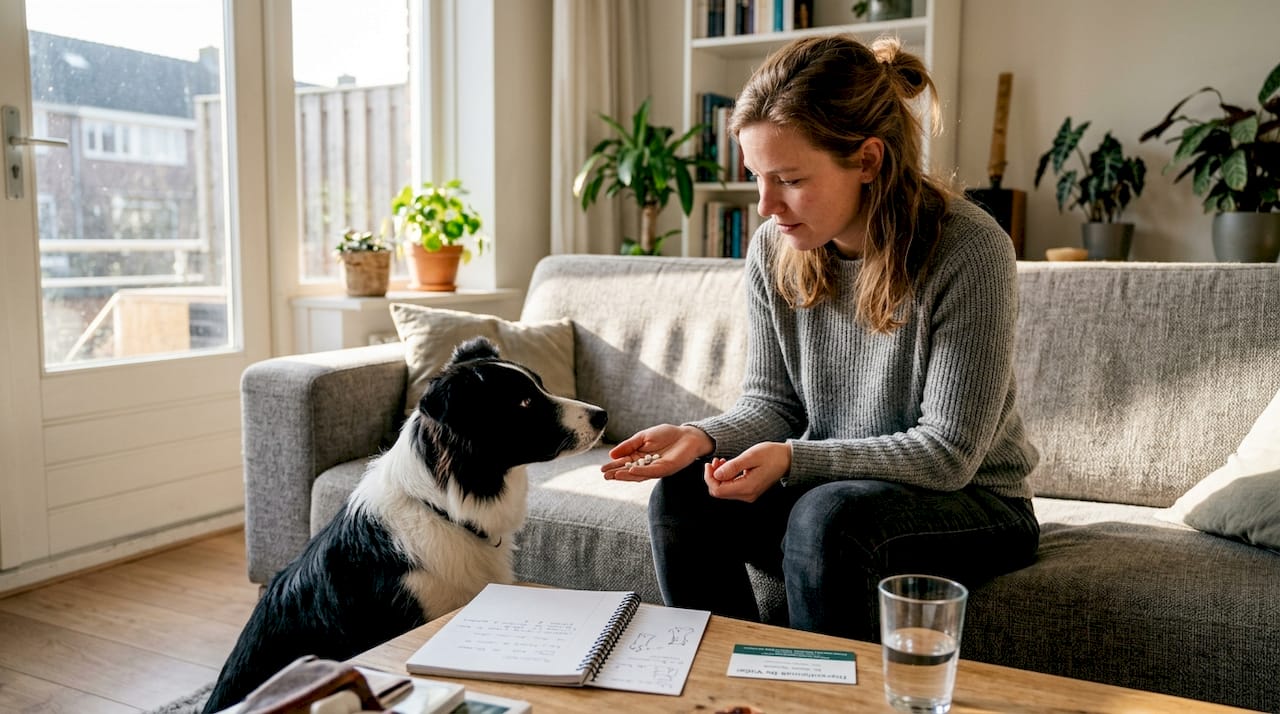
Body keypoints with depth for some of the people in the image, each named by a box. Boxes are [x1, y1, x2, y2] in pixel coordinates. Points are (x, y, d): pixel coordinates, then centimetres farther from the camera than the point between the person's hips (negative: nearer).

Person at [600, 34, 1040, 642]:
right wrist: (704, 438, -20)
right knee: (681, 496, -17)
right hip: (831, 485, 5)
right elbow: (770, 403, 2)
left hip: (972, 504, -4)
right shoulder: (773, 249, -5)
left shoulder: (970, 251, -21)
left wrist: (793, 459, -29)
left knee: (829, 515, -34)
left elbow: (947, 452, -20)